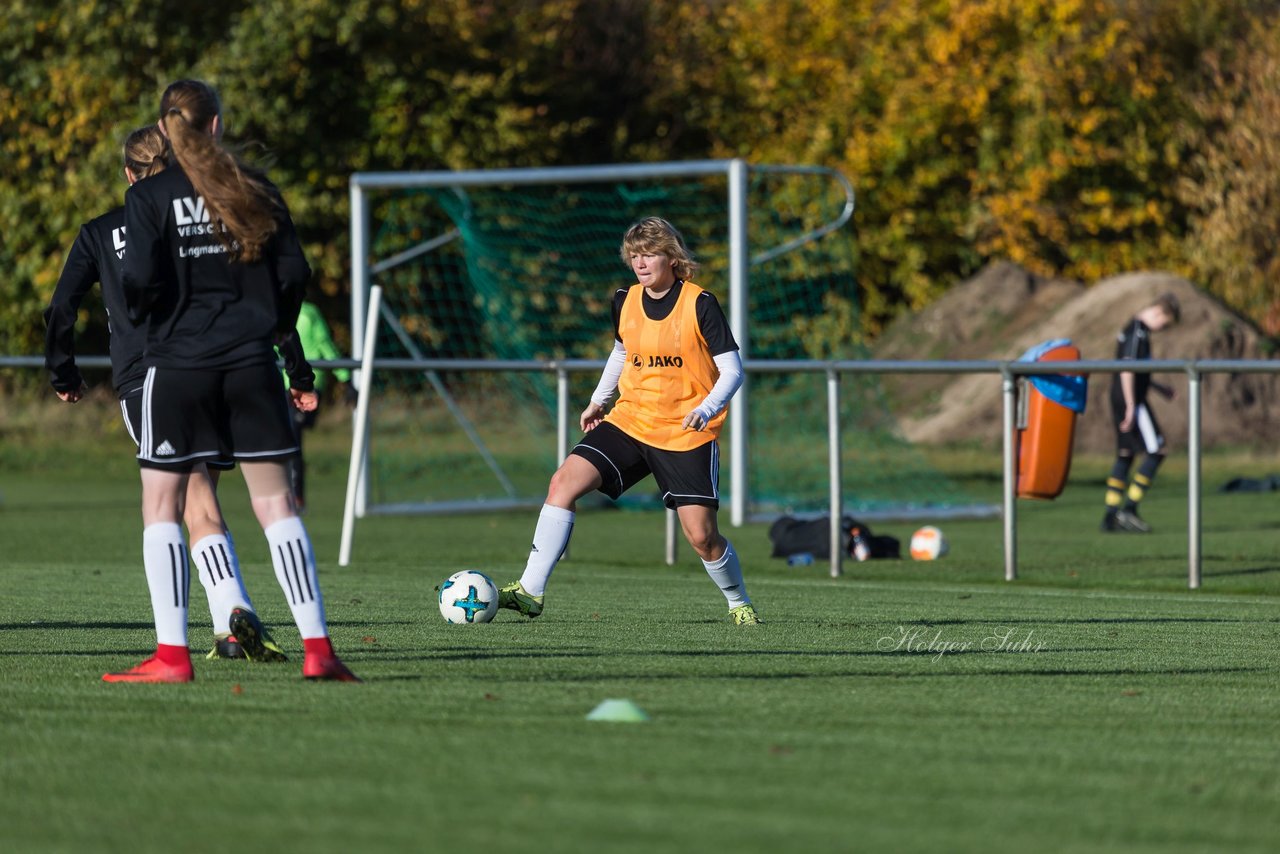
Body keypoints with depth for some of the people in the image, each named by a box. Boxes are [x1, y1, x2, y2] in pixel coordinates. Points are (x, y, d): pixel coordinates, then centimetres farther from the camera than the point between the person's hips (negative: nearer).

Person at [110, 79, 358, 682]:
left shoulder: (148, 197, -4)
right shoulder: (255, 190, 5)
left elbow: (141, 278, -13)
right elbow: (294, 273, 3)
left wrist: (138, 312, 9)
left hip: (177, 361, -3)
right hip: (250, 362, 3)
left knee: (161, 504, 4)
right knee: (275, 502, 6)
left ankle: (171, 654, -3)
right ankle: (317, 648, 0)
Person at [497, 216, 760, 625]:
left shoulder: (699, 304, -10)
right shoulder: (626, 302, 5)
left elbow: (732, 368, -10)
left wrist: (707, 410, -26)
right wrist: (598, 400, 21)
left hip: (685, 435, -4)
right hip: (629, 422, 4)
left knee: (701, 536, -7)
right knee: (564, 481, -17)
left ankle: (739, 604, 23)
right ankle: (531, 591, -17)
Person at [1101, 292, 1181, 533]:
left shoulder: (1136, 329, 17)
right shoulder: (1137, 332, -14)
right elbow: (1126, 370, -21)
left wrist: (1158, 387, 24)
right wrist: (1131, 406, -22)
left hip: (1121, 402, 10)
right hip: (1131, 400, -10)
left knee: (1125, 455, 11)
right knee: (1156, 451, -9)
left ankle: (1111, 517, 11)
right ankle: (1129, 509, -12)